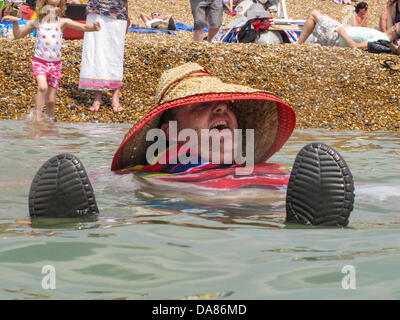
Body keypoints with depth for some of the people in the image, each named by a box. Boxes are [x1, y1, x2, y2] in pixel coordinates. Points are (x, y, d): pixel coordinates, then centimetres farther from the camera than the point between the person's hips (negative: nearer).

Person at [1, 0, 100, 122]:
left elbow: (83, 27, -8)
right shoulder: (36, 23, 2)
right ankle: (37, 118, -23)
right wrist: (15, 22, 0)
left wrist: (92, 27, -28)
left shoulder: (62, 22, -1)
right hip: (39, 62, -1)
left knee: (51, 100, 5)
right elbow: (18, 35, 15)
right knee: (43, 87, -29)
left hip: (55, 65, 1)